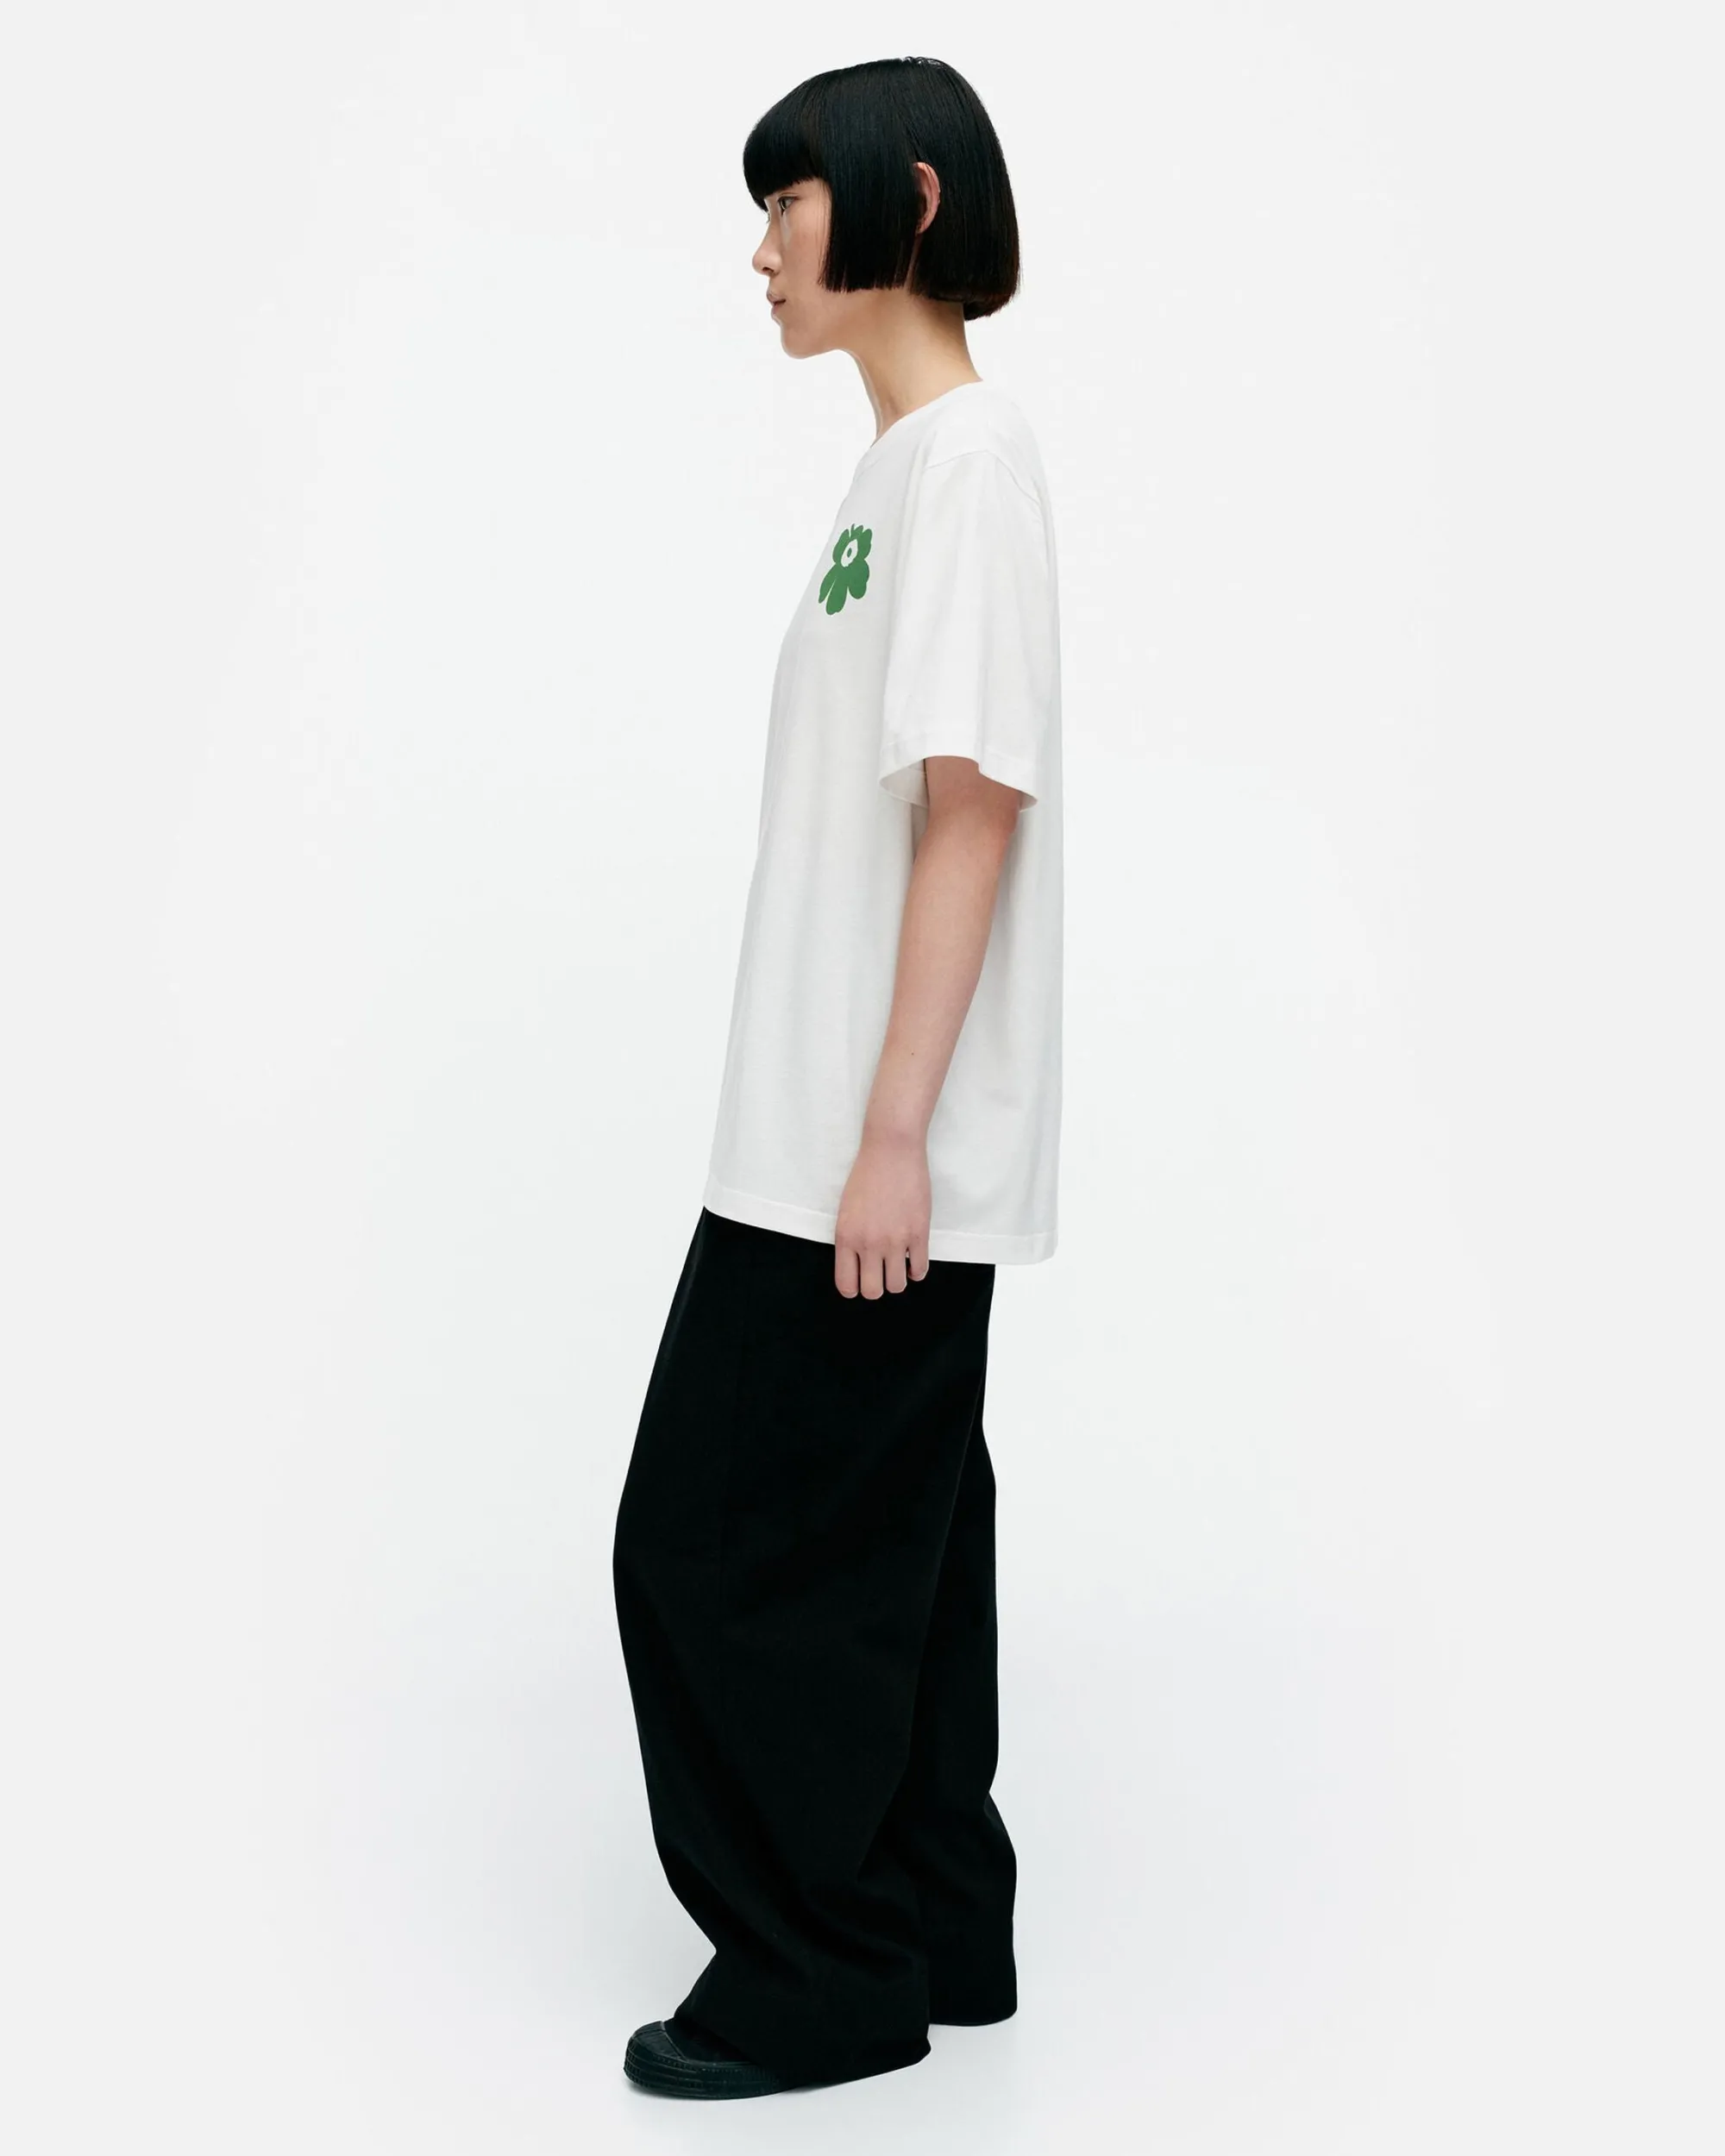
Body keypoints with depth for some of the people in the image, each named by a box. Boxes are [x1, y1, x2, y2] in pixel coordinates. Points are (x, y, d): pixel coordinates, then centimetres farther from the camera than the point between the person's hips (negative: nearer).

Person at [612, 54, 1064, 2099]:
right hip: (840, 1140, 9)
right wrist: (875, 1131, 18)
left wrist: (892, 1130, -20)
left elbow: (975, 807, -18)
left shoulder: (970, 451, -12)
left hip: (877, 1154, -9)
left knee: (723, 1546, -2)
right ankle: (934, 1930, 27)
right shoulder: (902, 463, 16)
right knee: (884, 1538, 15)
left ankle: (827, 1970, 12)